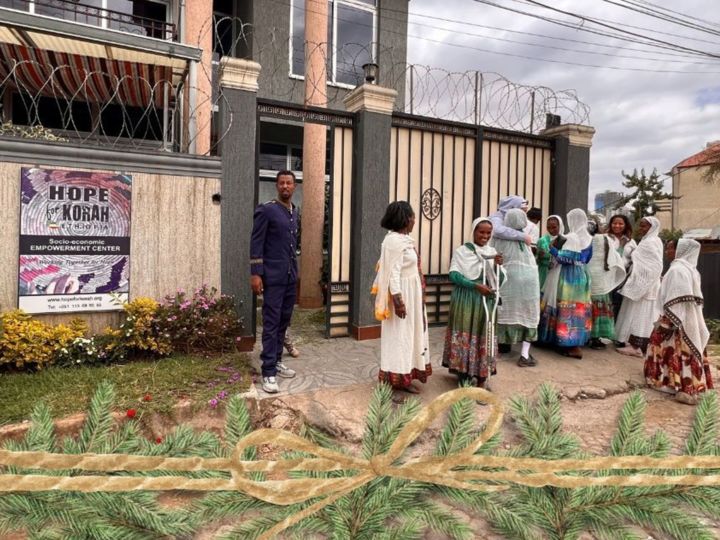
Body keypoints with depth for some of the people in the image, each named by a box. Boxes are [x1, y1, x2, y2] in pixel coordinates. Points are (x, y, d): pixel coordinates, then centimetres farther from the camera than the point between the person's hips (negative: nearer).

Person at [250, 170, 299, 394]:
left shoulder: (295, 212, 14)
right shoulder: (266, 210, -7)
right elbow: (256, 243, -10)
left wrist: (295, 271, 16)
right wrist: (255, 274, -16)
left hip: (291, 276, 7)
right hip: (273, 276, -7)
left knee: (284, 321, 12)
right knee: (271, 323, -5)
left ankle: (276, 361, 24)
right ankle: (268, 372, 1)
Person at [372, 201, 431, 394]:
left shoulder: (403, 239, 11)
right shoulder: (394, 240, -19)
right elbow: (393, 272, -23)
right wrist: (398, 300, -26)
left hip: (412, 294, 10)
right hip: (403, 294, -10)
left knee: (409, 334, 15)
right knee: (399, 336, -1)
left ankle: (404, 378, 26)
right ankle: (396, 380, 10)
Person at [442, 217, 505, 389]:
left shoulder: (493, 253, 9)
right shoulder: (462, 251, -3)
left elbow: (500, 281, 7)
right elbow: (453, 275, -13)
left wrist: (498, 266, -12)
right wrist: (476, 286, -20)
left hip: (486, 301, 4)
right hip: (465, 300, -4)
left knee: (484, 337, 7)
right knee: (464, 335, 2)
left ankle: (481, 377, 16)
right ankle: (464, 375, 13)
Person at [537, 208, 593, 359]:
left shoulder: (571, 237, -15)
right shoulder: (589, 238, 9)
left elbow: (566, 258, -20)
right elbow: (587, 258, 17)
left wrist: (552, 249, -9)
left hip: (568, 276, -8)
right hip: (582, 275, 8)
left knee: (568, 307, -2)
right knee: (579, 306, 11)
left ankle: (572, 345, 2)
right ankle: (577, 341, 17)